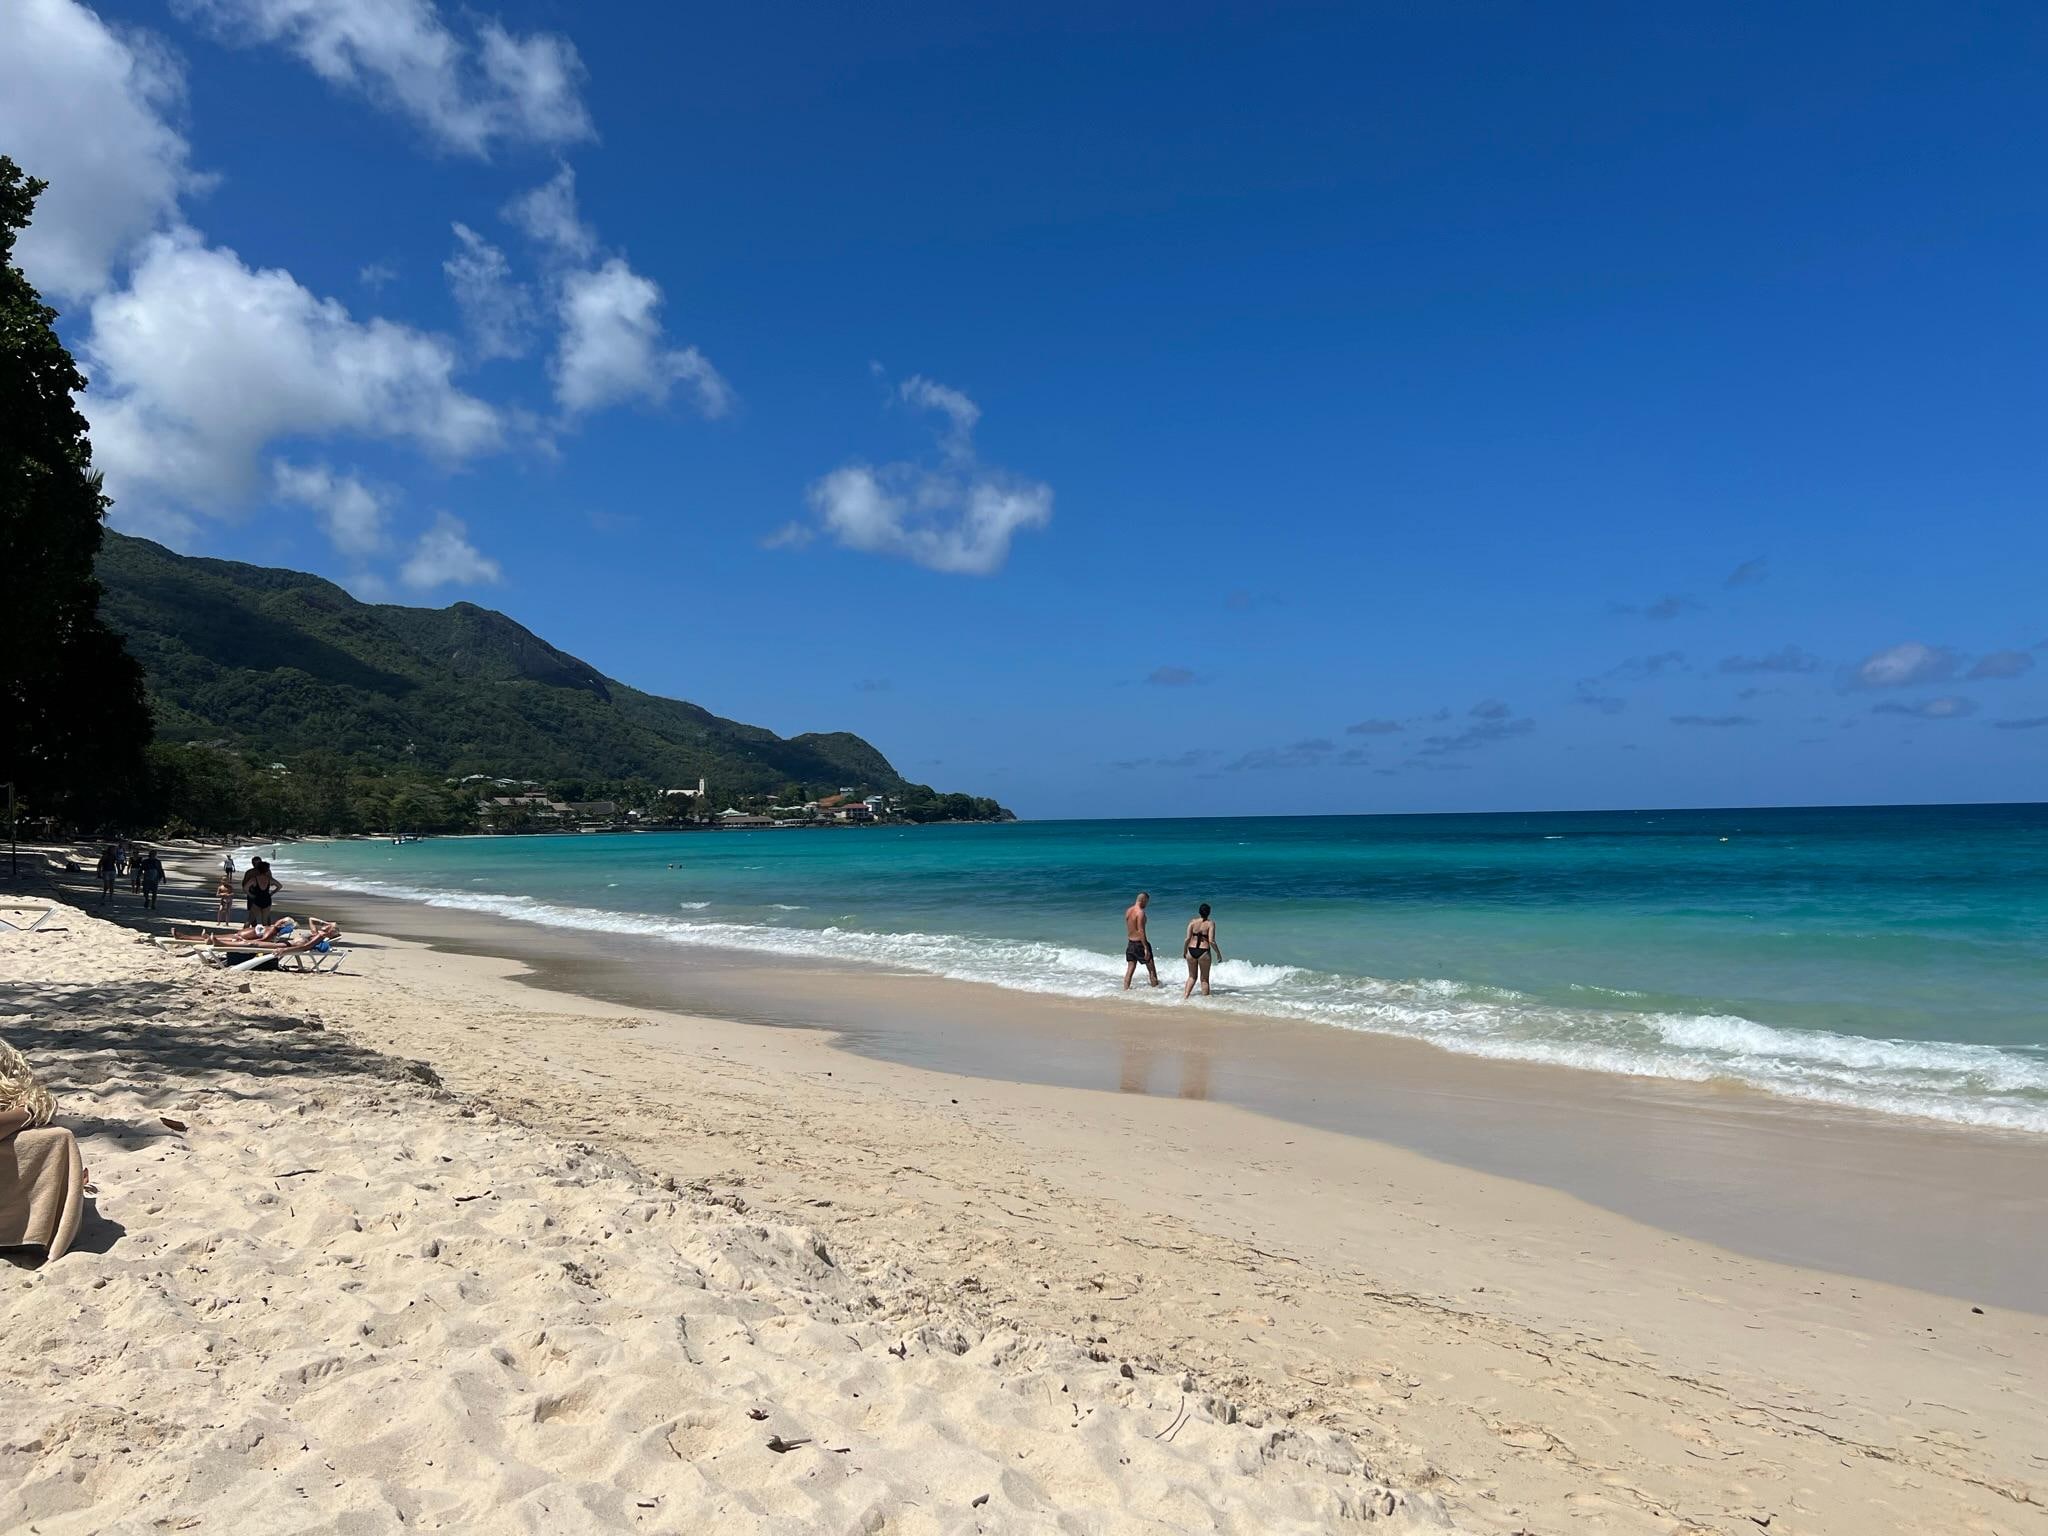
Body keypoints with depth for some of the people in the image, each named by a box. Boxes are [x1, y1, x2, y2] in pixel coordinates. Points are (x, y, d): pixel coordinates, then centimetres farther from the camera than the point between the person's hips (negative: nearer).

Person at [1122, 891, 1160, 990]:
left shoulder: (1128, 910, 7)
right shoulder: (1140, 912, -17)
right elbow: (1141, 931, -21)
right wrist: (1146, 948, -20)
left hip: (1130, 943, 8)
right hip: (1139, 943, -7)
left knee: (1130, 969, 11)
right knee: (1151, 968, 6)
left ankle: (1125, 989, 9)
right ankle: (1155, 986, 13)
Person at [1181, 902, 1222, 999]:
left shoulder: (1193, 921, 0)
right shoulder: (1210, 923, -7)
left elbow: (1187, 938, -4)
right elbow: (1211, 941, -13)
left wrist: (1184, 950, 11)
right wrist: (1218, 953, -1)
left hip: (1191, 950, 3)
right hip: (1204, 951, -3)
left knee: (1192, 976, 19)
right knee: (1204, 979, 11)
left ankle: (1185, 997, 8)